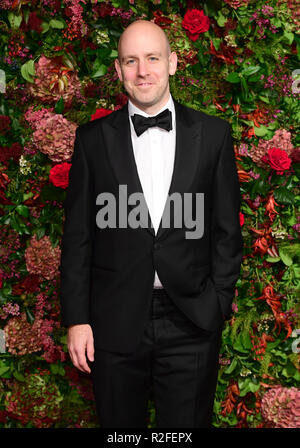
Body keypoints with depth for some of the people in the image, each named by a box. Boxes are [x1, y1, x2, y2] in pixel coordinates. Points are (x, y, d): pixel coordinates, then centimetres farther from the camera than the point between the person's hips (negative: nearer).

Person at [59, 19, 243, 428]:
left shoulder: (213, 133, 2)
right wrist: (76, 318, -1)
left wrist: (220, 305, -1)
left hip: (192, 326, 0)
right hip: (115, 326, 1)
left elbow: (227, 229, 4)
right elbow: (78, 235, 3)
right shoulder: (92, 138, 2)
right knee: (120, 425, 14)